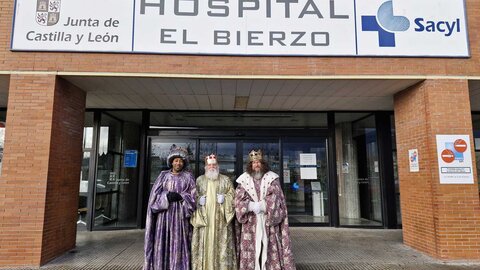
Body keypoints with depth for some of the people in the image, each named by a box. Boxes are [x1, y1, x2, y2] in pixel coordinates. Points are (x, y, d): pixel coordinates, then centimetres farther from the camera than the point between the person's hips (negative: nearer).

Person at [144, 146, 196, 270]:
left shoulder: (188, 176, 6)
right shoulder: (163, 175, 9)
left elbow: (193, 196, 0)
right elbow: (155, 195, 2)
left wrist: (180, 197, -15)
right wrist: (167, 196, -15)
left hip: (180, 215, -1)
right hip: (164, 214, 1)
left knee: (178, 245, -2)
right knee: (162, 243, 1)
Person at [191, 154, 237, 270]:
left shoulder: (226, 180, 11)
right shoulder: (199, 180, 12)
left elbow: (232, 194, 7)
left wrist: (224, 198, -11)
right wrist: (199, 200, -8)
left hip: (221, 219, 0)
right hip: (203, 217, 1)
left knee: (222, 244, -3)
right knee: (204, 244, -2)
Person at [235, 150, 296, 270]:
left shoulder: (272, 178, 4)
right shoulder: (244, 180, 6)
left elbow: (274, 197, -6)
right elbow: (239, 199, -3)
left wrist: (261, 206, -17)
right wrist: (252, 206, -17)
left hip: (268, 221, 0)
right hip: (250, 223, 1)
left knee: (269, 248, 1)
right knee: (251, 248, 0)